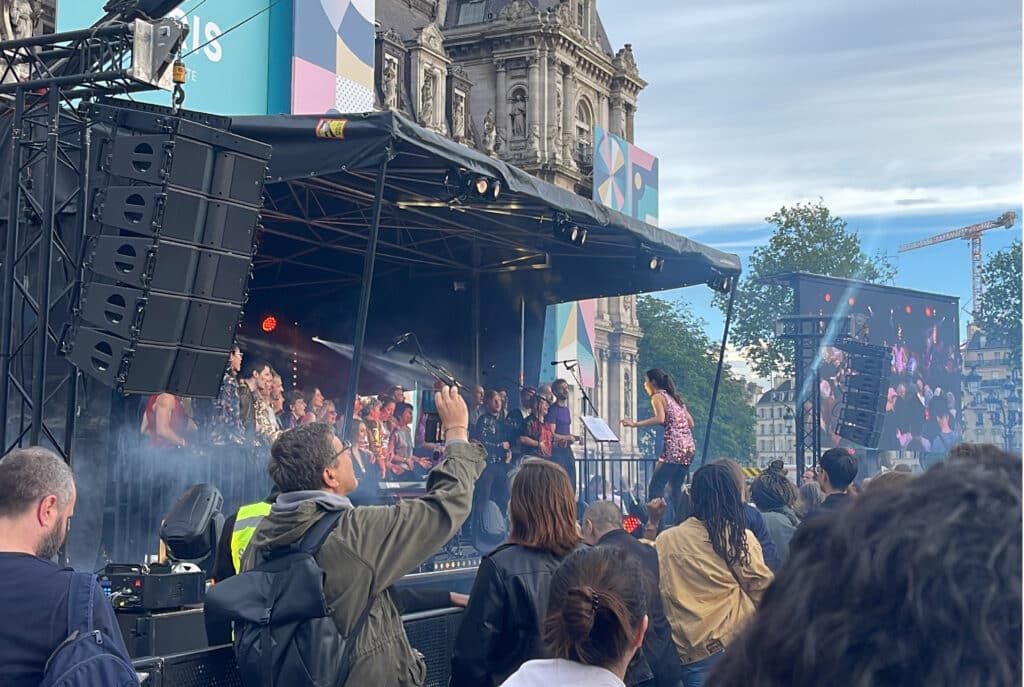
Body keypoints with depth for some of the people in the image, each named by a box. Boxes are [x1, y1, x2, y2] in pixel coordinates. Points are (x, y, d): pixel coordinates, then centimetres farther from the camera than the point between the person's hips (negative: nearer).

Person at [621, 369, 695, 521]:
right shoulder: (676, 397, 22)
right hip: (689, 447, 8)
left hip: (674, 448, -8)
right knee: (676, 487, 14)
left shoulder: (658, 396, -1)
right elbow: (690, 423, 21)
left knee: (655, 487, -8)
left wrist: (635, 424, -19)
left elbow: (660, 419, -19)